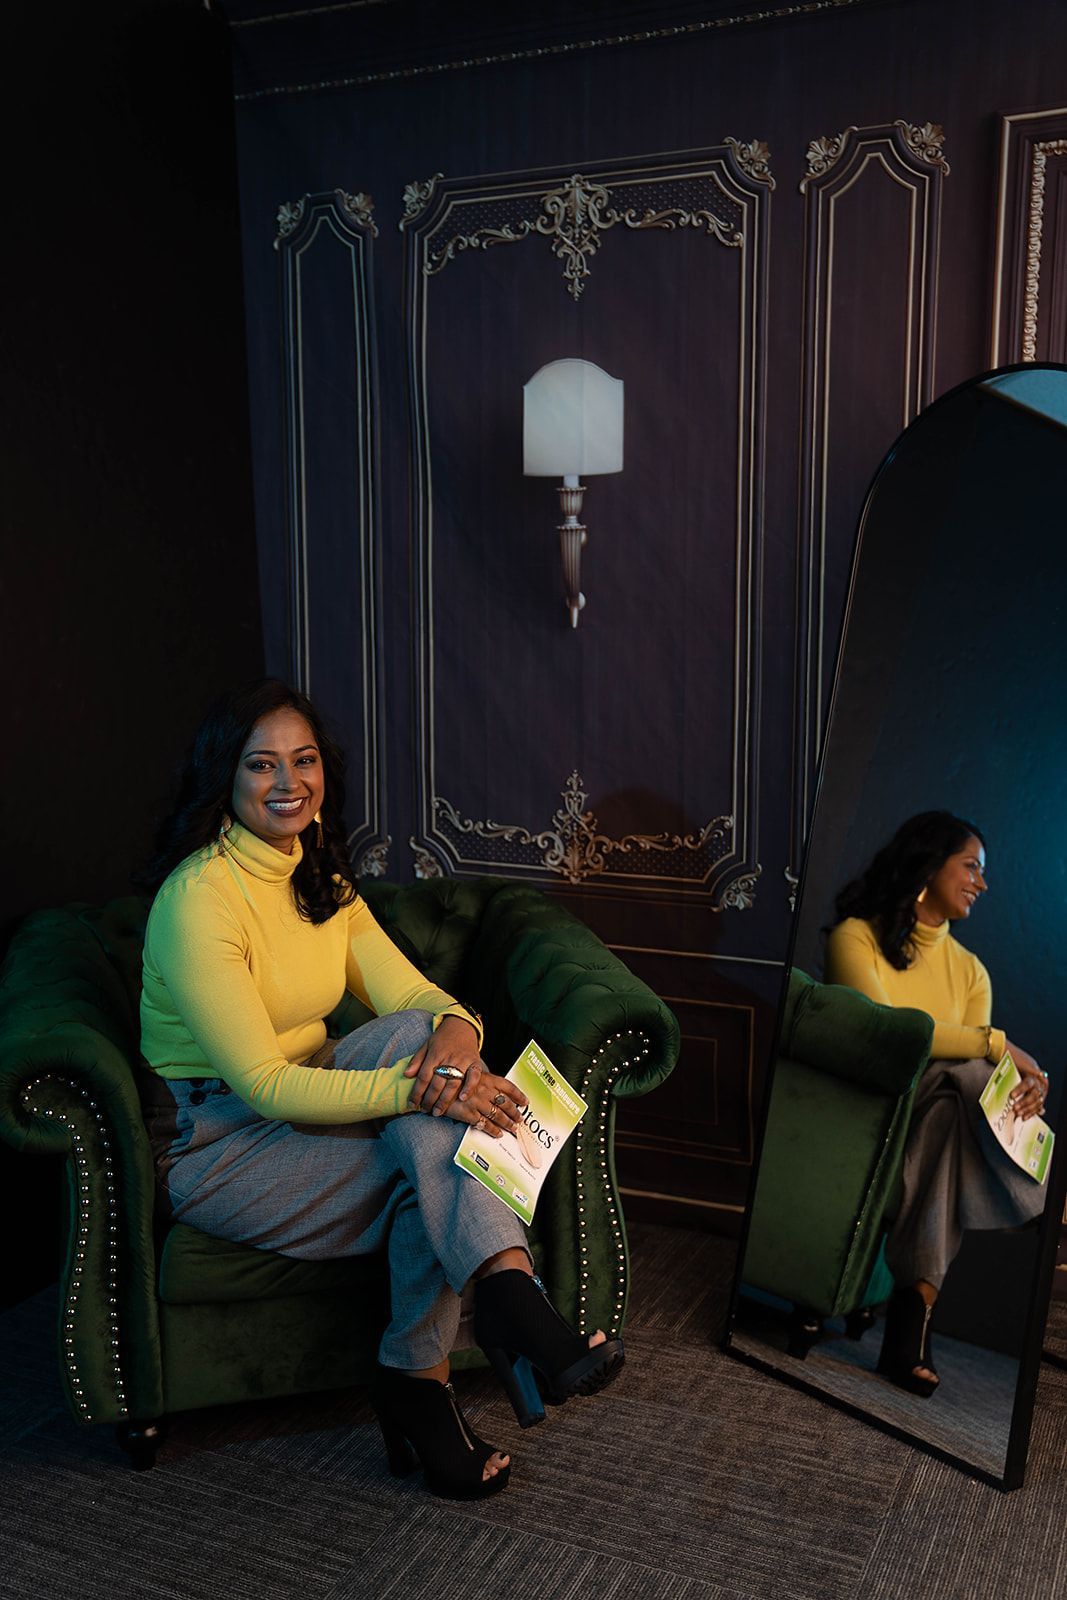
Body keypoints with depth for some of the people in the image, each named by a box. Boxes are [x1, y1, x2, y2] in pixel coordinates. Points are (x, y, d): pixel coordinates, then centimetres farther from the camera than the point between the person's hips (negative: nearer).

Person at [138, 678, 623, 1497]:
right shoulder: (200, 897, -21)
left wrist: (456, 1027, -27)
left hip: (305, 1105, 7)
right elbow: (262, 1085, -25)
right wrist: (420, 1091, -34)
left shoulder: (321, 879, 5)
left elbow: (411, 991, -1)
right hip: (213, 1144, -7)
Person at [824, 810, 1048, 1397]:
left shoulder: (969, 970, 18)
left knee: (958, 1095, -30)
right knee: (959, 1077, -30)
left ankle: (911, 1322, -29)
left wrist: (1025, 1082, -18)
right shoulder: (855, 937, -1)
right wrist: (996, 1044, -18)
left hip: (930, 1122, 4)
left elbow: (987, 1082, 6)